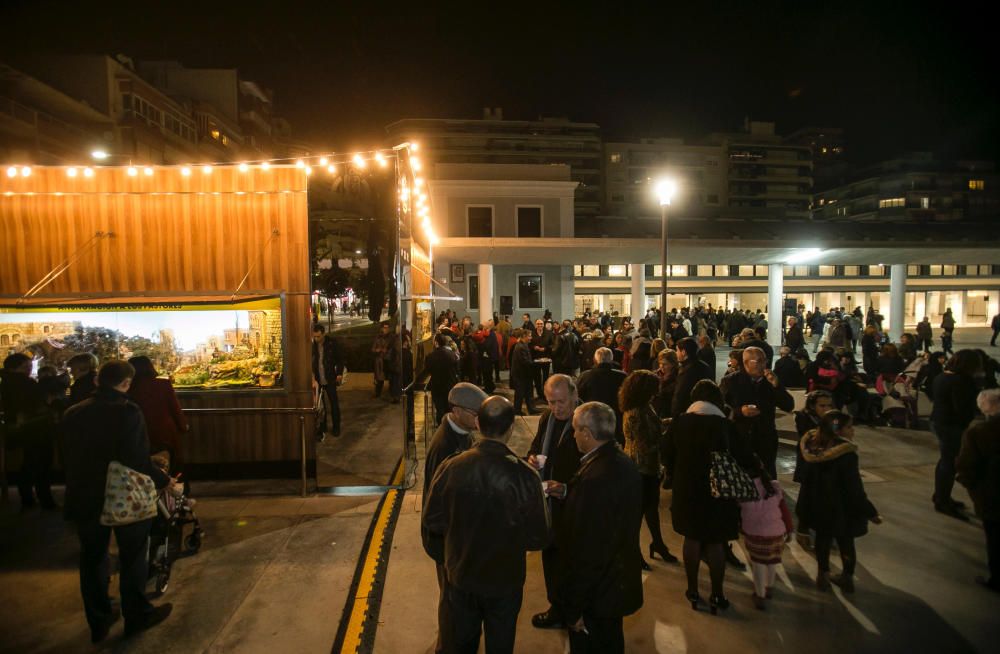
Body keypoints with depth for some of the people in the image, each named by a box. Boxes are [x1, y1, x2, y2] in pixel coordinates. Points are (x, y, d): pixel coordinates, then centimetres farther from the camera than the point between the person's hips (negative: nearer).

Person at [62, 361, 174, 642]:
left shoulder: (72, 413, -1)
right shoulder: (128, 411, -19)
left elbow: (70, 458, 9)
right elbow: (137, 460, -23)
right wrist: (163, 481, -8)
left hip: (85, 498, 5)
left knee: (92, 559, 18)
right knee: (132, 558, 11)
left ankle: (98, 622, 29)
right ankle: (137, 615, 24)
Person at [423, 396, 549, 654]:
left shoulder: (451, 468, -23)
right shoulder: (524, 476, -27)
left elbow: (432, 522, -9)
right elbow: (537, 538, -16)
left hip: (460, 577, 1)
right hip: (505, 582, -1)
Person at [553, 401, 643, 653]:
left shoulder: (595, 477, -31)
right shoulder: (624, 464, -3)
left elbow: (588, 551, -29)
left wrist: (574, 608, -19)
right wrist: (568, 493, 5)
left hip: (597, 592, -8)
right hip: (621, 582, 8)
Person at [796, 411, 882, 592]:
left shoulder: (814, 449, -6)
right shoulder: (847, 455, -25)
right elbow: (855, 489, -21)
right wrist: (871, 513, -11)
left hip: (819, 507, 4)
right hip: (842, 509, -4)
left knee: (823, 539, 19)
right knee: (845, 542, 16)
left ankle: (823, 575, 28)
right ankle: (847, 577, 29)